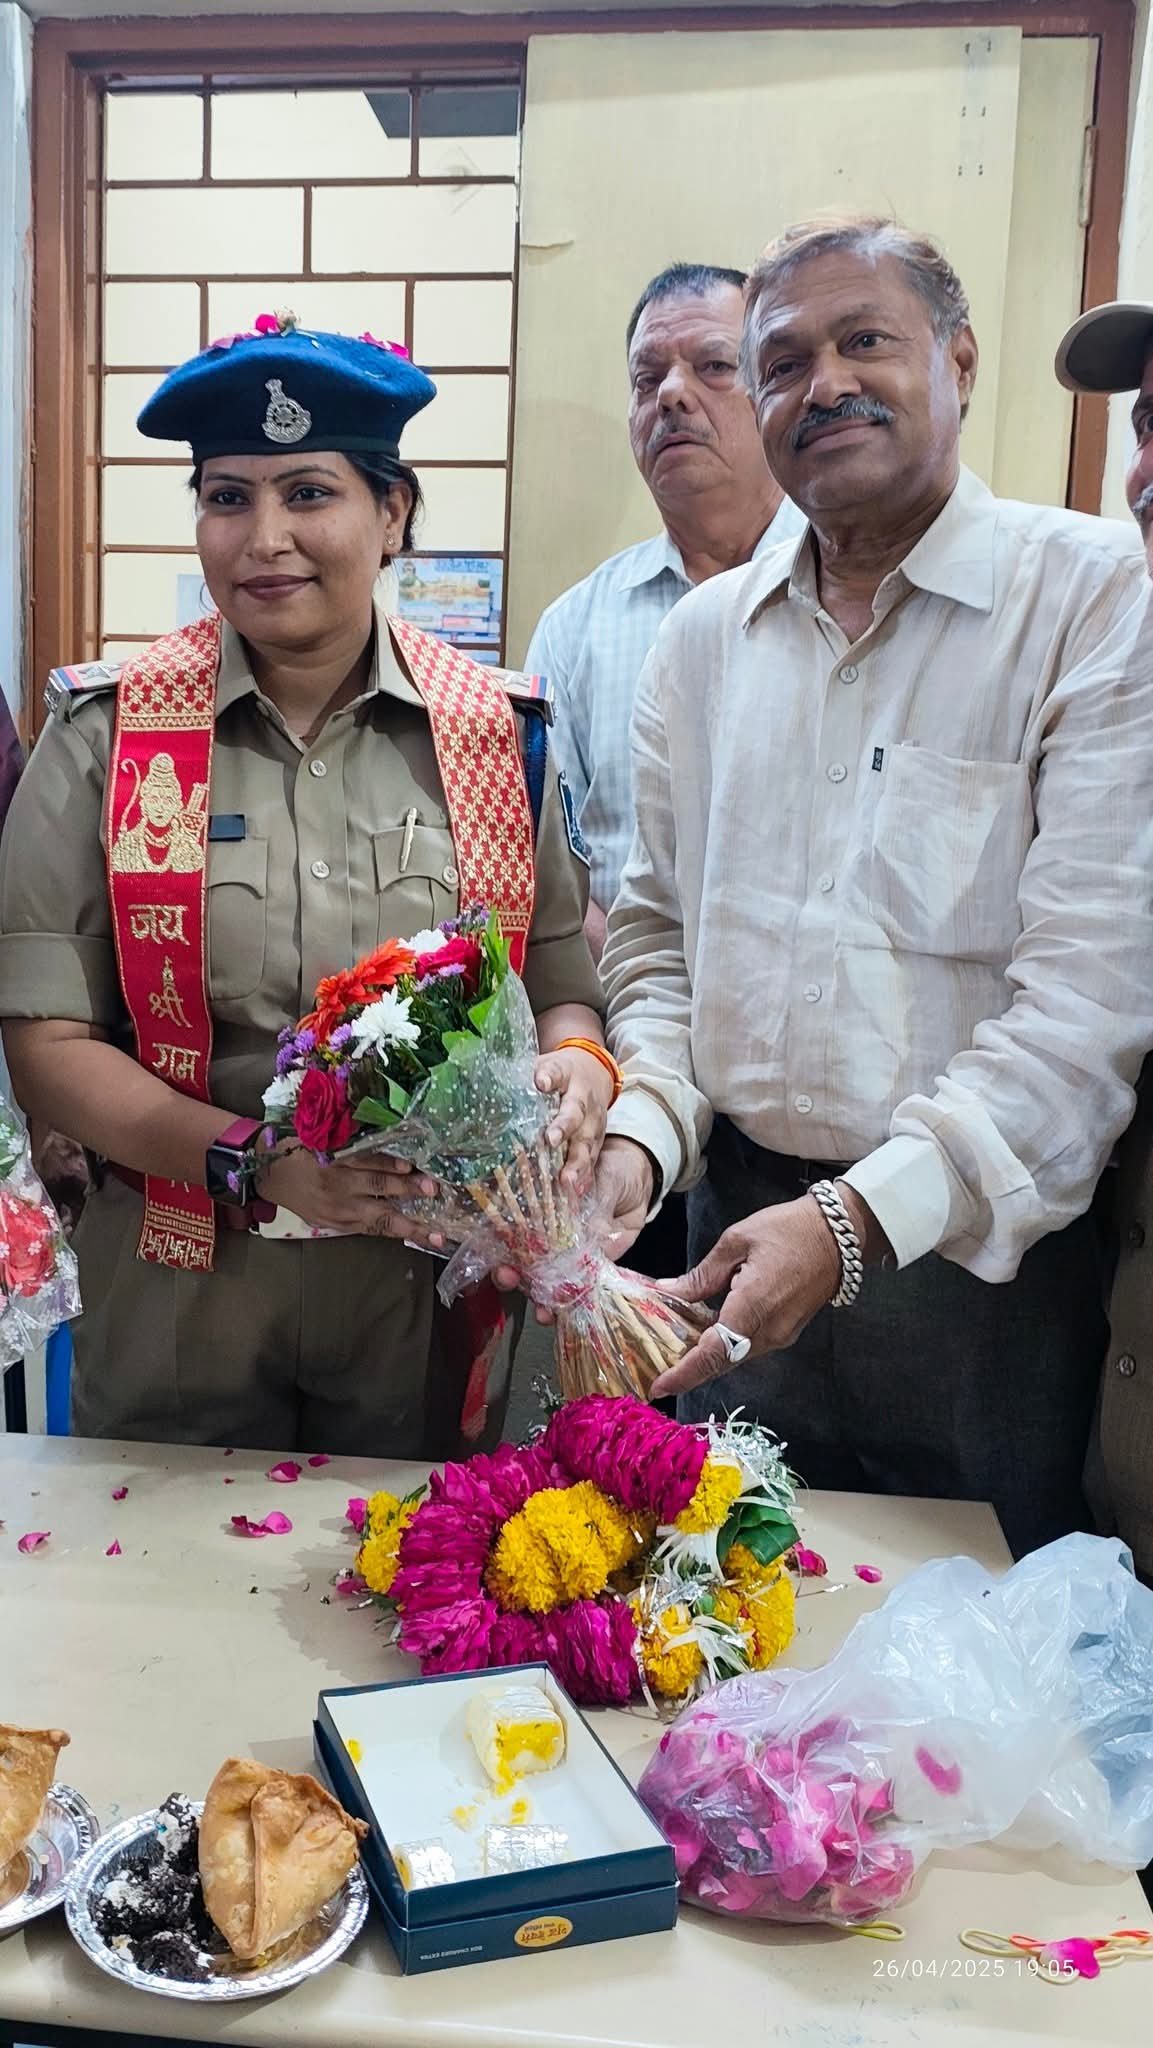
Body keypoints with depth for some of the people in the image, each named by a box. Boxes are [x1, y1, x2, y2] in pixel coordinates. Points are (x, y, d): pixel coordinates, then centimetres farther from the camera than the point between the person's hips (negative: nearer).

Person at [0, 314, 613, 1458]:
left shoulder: (499, 734, -1)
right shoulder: (106, 735, -5)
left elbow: (562, 984, 4)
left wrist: (576, 1063, -19)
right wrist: (254, 1160, -21)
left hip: (429, 1292, 1)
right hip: (175, 1300, 0)